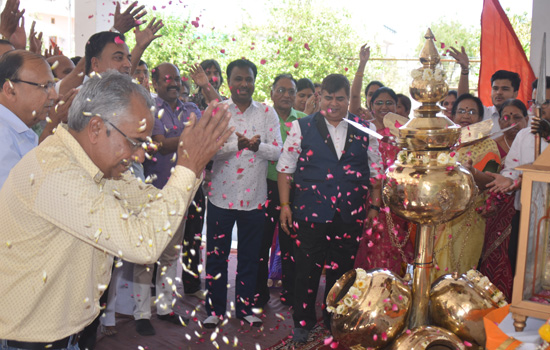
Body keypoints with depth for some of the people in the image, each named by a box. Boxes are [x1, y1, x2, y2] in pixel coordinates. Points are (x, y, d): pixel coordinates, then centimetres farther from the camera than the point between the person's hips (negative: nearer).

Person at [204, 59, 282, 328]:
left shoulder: (267, 113, 5)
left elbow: (278, 151, -2)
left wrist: (258, 146, -21)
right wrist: (236, 145, -26)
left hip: (254, 197, 1)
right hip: (221, 195, -1)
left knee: (249, 256, 12)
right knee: (216, 255, 8)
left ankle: (245, 307, 27)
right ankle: (215, 308, 23)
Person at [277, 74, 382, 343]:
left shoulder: (364, 130, 6)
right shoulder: (302, 127, 1)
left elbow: (376, 170, 12)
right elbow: (285, 168, 3)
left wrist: (375, 206, 8)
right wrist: (285, 205, -2)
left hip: (350, 216, 2)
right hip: (310, 212, -2)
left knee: (341, 270, 13)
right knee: (307, 270, 5)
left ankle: (334, 320, 33)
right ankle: (303, 322, 25)